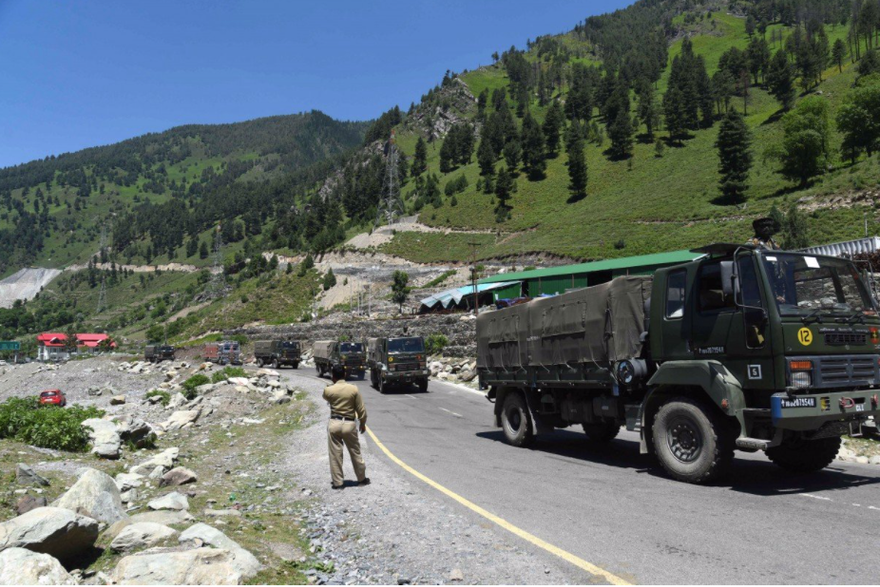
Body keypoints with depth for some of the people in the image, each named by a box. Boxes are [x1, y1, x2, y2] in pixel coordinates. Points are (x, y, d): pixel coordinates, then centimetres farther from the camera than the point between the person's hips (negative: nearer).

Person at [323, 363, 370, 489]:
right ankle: (362, 479, 26)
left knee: (335, 454, 9)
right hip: (349, 424, 0)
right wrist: (363, 423, 13)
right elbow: (361, 409, -1)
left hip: (334, 423, 0)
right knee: (355, 453, 14)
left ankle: (337, 482, 13)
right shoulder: (353, 389, -6)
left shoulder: (328, 390, -5)